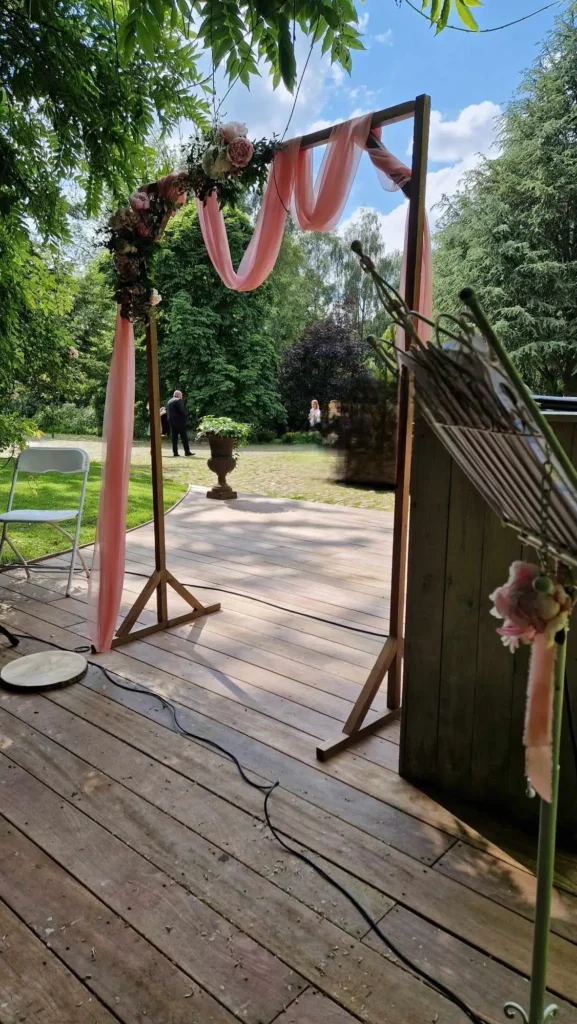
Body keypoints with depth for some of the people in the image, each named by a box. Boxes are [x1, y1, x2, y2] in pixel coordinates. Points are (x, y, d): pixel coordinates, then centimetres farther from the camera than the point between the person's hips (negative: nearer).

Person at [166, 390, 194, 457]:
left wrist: (170, 418, 13)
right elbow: (182, 410, -18)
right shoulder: (179, 400, -8)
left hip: (171, 421, 7)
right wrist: (185, 416, -2)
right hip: (179, 421, -7)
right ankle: (187, 451, -3)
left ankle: (175, 452, 4)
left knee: (174, 437, 6)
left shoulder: (169, 401, 16)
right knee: (184, 436, -3)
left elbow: (167, 412, 14)